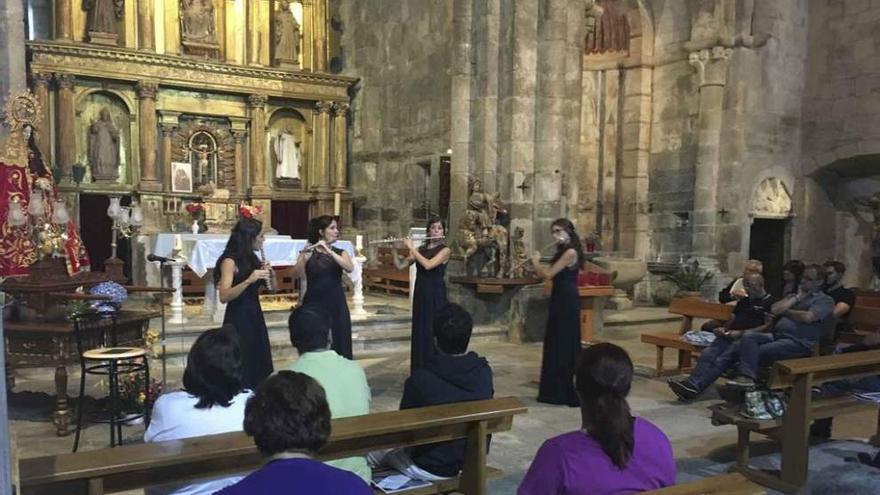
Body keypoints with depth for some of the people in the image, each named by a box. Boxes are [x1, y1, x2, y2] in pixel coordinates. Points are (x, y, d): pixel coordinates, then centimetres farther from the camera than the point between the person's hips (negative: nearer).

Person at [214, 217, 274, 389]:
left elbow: (273, 288, 14)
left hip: (255, 317, 8)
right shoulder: (230, 261, -12)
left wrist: (269, 274, -5)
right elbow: (224, 296, -22)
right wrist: (248, 280, -32)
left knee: (259, 368, 10)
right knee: (241, 372, -5)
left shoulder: (252, 258, 10)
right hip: (238, 320, -8)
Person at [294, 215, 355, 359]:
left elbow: (350, 268, -14)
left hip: (336, 306, 2)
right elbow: (296, 274, -14)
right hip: (313, 305, -2)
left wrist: (329, 252, -24)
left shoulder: (340, 253, 8)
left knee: (339, 348, 3)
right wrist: (304, 257, -31)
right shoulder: (308, 252, 3)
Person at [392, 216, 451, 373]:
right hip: (420, 294, 5)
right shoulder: (420, 249, 10)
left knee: (434, 333, -3)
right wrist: (394, 250, -6)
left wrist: (411, 248, -14)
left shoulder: (445, 250, -6)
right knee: (420, 332, 9)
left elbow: (428, 265, -22)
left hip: (436, 295, -5)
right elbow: (400, 266, 8)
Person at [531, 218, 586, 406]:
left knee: (566, 346, -5)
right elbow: (547, 274, 17)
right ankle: (557, 390, 23)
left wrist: (536, 261, -2)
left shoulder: (570, 252, -16)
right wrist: (535, 264, 8)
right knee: (556, 345, 14)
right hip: (560, 301, 10)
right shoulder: (562, 252, 15)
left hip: (567, 303, -10)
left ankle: (570, 393, 2)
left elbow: (548, 274, -18)